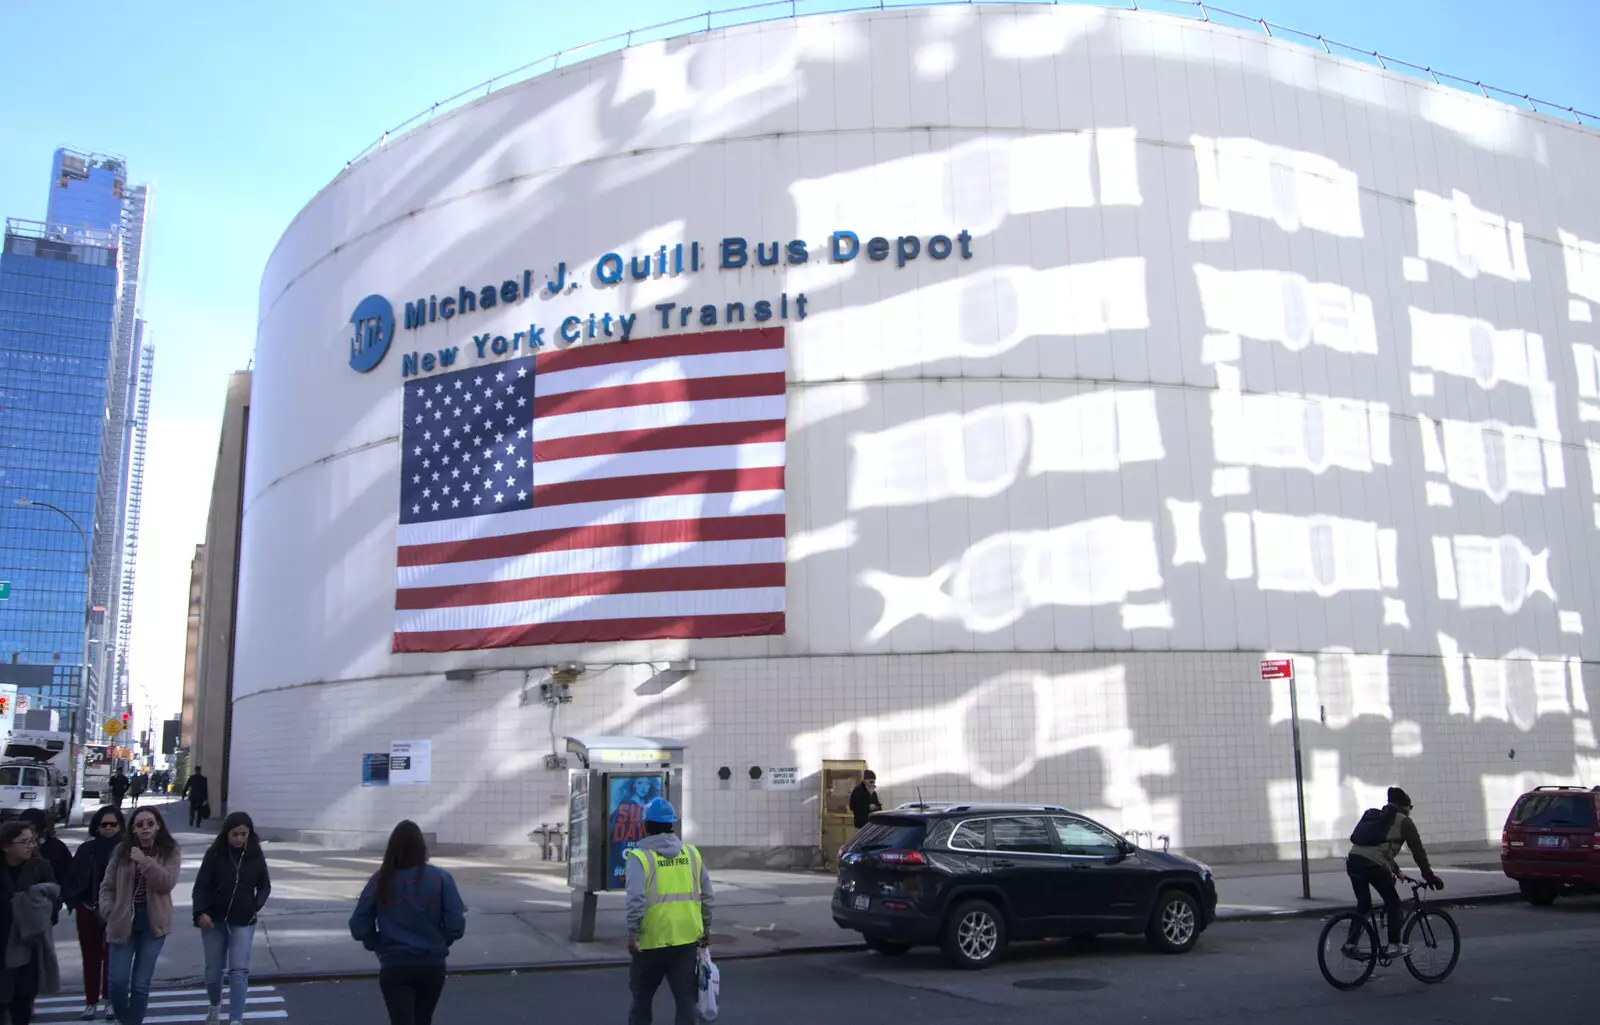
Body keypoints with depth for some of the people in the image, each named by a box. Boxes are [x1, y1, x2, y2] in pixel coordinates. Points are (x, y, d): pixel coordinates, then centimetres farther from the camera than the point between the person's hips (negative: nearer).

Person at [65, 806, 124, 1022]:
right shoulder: (86, 849, 1)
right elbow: (72, 878, 4)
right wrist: (72, 900, -6)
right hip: (88, 910, 3)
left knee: (112, 957, 5)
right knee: (90, 958, 10)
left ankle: (109, 1001, 18)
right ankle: (90, 1002, 20)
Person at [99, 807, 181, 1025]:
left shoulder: (170, 851, -2)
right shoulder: (122, 851, 4)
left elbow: (167, 883, -15)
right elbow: (107, 886, 10)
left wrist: (145, 862, -25)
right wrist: (109, 910, -5)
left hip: (153, 923, -1)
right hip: (124, 921, 2)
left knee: (141, 983, 2)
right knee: (118, 981, -2)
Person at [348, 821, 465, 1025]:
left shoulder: (380, 880, -5)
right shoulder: (440, 878, -8)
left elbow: (359, 927, -4)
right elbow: (456, 926, -11)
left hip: (394, 968, -1)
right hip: (432, 966, 2)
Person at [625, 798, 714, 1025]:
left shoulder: (640, 856, -7)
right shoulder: (691, 853, 7)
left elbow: (635, 899, -18)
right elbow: (706, 895, 10)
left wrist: (632, 933, -14)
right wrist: (706, 928, 18)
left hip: (653, 939, -3)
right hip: (687, 938, 3)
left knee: (642, 995, 15)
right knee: (685, 997, 7)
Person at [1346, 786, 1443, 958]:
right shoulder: (1404, 821, 8)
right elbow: (1418, 852, 7)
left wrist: (1395, 869, 44)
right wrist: (1430, 876, 14)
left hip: (1353, 860, 7)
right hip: (1372, 865, -7)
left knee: (1363, 904, 20)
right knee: (1393, 902, 12)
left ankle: (1350, 944, 17)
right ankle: (1393, 947, 10)